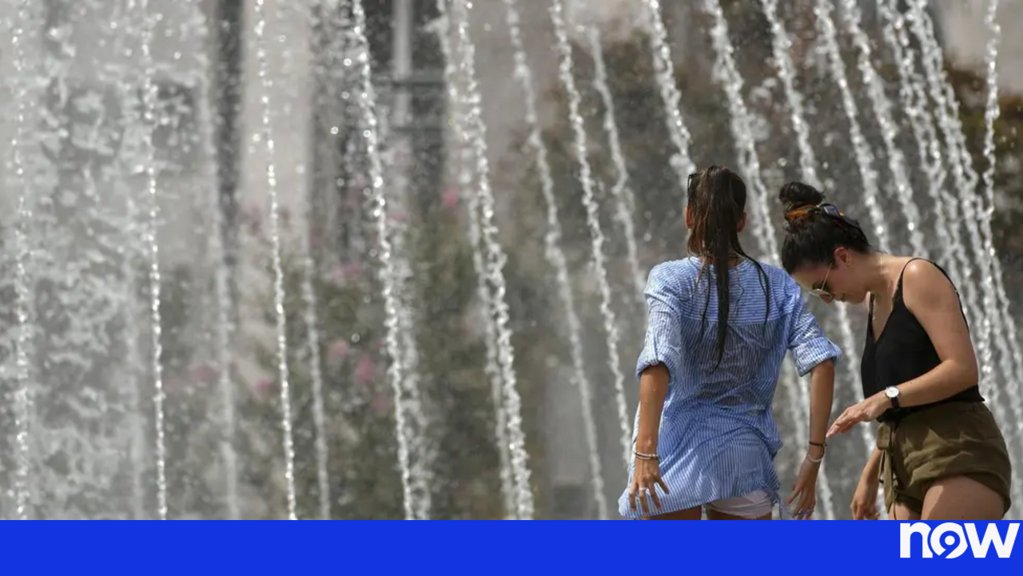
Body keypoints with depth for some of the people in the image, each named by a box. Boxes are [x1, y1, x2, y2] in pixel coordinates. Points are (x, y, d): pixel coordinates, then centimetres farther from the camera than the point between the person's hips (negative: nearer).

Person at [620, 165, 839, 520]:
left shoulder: (671, 280, -5)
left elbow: (658, 363, -19)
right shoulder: (776, 286, 5)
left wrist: (645, 452, -24)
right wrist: (814, 457, -4)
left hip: (678, 452, -3)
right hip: (746, 456, 3)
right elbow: (821, 362, -4)